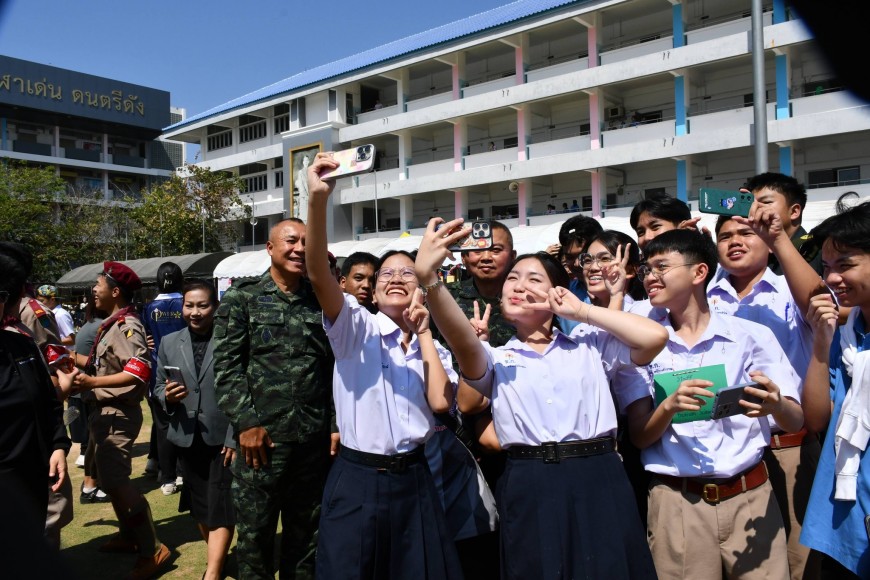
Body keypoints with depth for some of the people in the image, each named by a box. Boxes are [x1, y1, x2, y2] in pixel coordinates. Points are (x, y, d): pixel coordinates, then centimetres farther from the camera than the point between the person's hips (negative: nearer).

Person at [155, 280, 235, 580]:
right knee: (199, 504, 18)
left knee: (221, 506, -3)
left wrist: (236, 437, -15)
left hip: (223, 436, -5)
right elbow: (158, 387, 11)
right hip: (188, 437, 5)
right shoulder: (169, 343, 7)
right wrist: (167, 396, -13)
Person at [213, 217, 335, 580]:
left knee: (306, 534, 15)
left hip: (314, 440, 3)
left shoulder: (321, 302, 9)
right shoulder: (241, 299, 0)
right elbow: (226, 367, -5)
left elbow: (334, 367, 10)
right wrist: (246, 423, -12)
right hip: (262, 436, -3)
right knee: (254, 534, 9)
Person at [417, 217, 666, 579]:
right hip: (529, 492, 0)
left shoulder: (589, 343, 12)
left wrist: (582, 311, 3)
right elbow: (463, 342, -13)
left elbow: (654, 338, -4)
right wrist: (428, 277, -30)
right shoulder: (497, 359, 11)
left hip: (598, 484, 0)